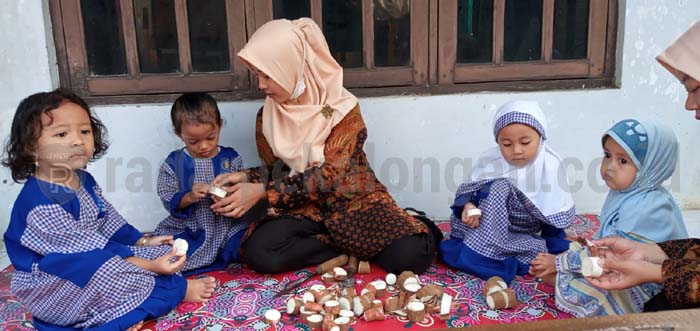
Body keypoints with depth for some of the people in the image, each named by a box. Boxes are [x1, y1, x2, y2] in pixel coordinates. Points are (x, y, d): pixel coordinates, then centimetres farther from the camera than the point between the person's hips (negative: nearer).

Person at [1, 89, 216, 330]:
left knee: (163, 252, 3)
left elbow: (108, 222, 14)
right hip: (52, 287, -9)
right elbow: (89, 254, -28)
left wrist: (142, 242, 5)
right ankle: (179, 290, -13)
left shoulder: (84, 180, 1)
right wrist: (149, 265, -28)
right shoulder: (42, 205, -28)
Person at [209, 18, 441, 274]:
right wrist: (246, 177, -13)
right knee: (259, 253, -27)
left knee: (409, 256, -29)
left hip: (353, 201, -4)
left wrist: (263, 192, -25)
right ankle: (350, 247, -11)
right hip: (304, 206, 4)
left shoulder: (342, 108, -15)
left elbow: (327, 176, -21)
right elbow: (276, 169, 9)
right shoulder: (267, 116, 0)